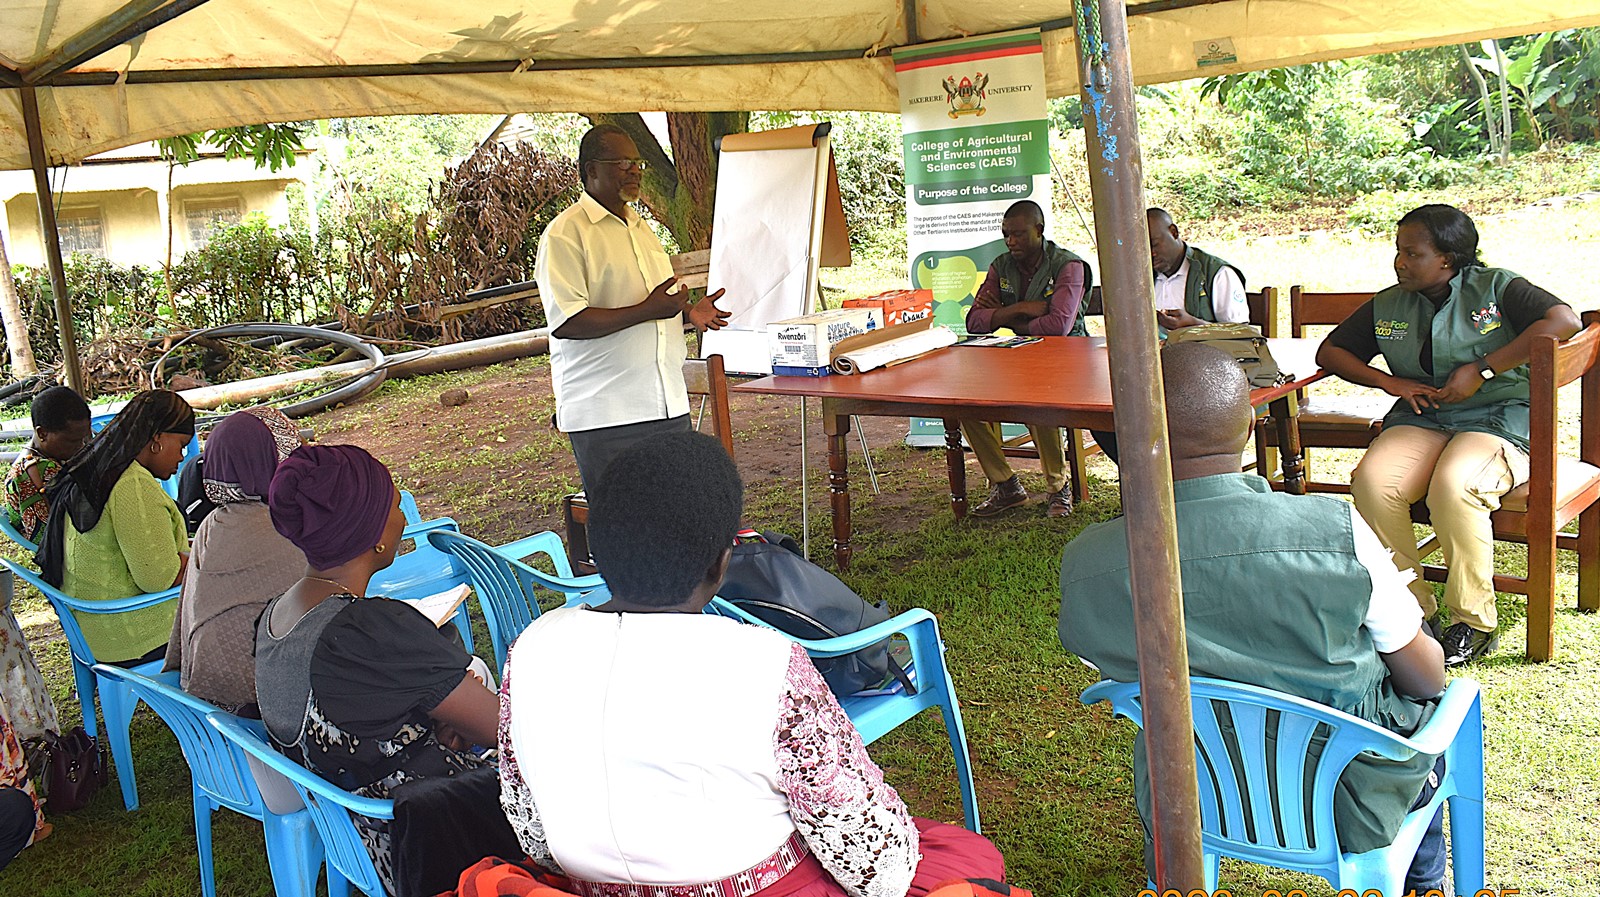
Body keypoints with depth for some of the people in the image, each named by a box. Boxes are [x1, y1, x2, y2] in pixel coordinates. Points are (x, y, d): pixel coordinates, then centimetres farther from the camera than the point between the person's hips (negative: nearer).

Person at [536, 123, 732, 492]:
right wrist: (647, 310, -22)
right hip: (605, 415, -8)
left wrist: (688, 312, 8)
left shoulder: (640, 226, 19)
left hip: (668, 405, 8)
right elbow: (566, 322, -18)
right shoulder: (564, 234, -8)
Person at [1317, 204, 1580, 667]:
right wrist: (1390, 382, 1)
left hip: (1497, 417, -4)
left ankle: (1473, 621, -18)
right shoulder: (1387, 305, 14)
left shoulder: (1496, 287, 2)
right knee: (1371, 481, -29)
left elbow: (1563, 320, -12)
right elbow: (1329, 351, 18)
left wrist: (1481, 370, -16)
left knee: (1453, 486, -36)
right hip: (1421, 418, 4)